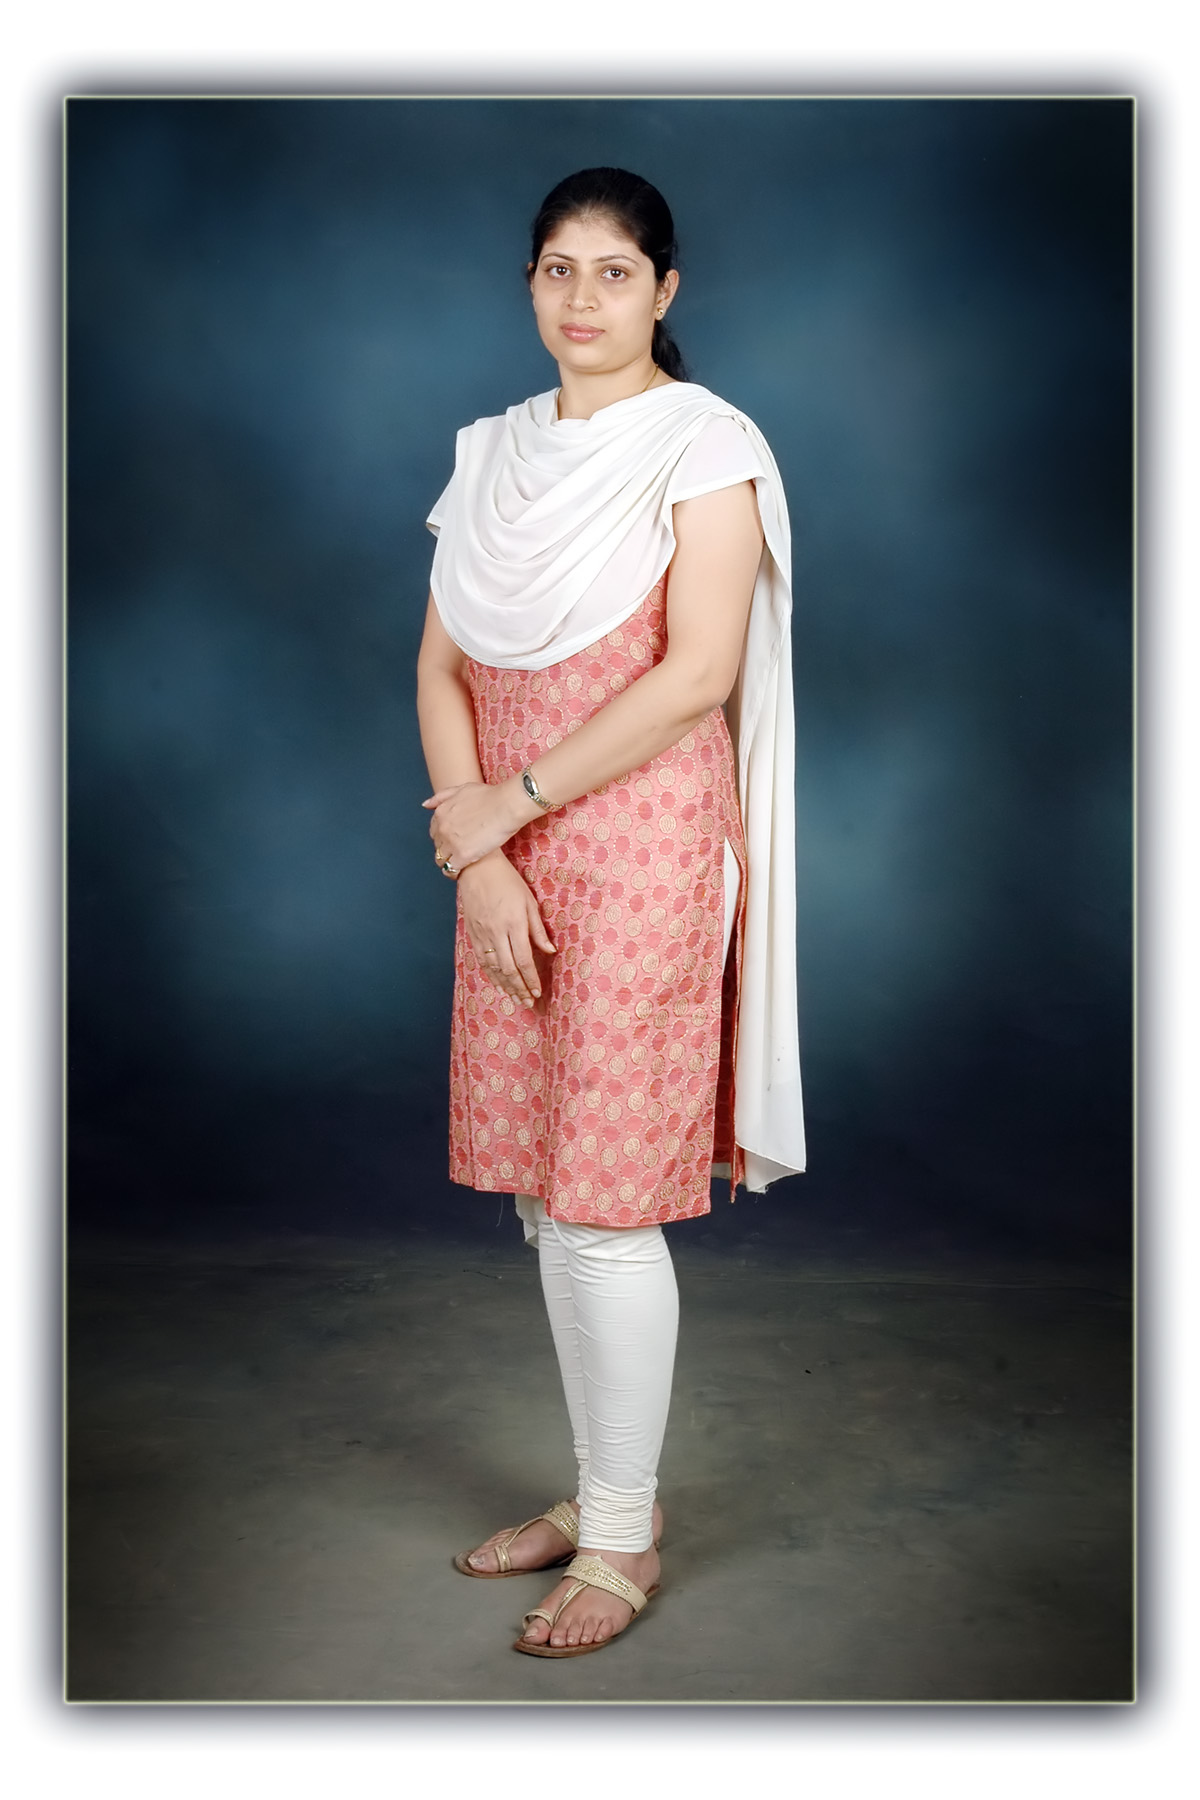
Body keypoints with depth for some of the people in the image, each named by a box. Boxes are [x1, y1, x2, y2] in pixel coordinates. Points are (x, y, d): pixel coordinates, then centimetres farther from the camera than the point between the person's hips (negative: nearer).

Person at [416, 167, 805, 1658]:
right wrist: (475, 854, -6)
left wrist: (505, 801, -14)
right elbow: (442, 665, 7)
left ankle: (622, 1538, 15)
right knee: (545, 1195, 11)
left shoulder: (704, 444, -5)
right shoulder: (495, 454, 13)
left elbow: (698, 673, -15)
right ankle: (603, 1490, 29)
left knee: (604, 1207, -3)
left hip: (644, 849, -6)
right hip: (510, 856, 6)